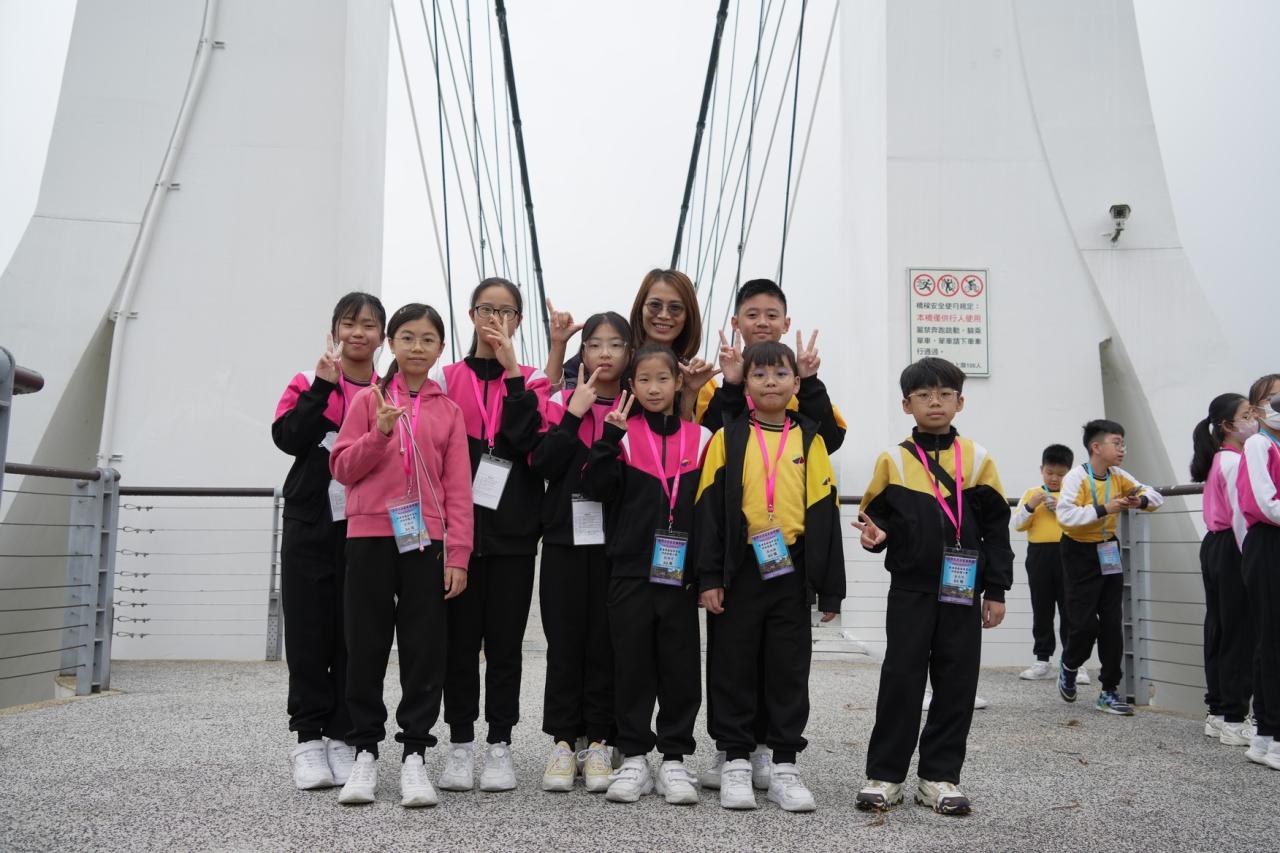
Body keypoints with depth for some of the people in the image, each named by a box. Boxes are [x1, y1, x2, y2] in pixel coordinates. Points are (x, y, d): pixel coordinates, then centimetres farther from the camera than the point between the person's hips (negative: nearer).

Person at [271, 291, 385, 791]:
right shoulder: (308, 384, 8)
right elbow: (287, 437, -9)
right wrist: (323, 386, -13)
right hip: (310, 525, 0)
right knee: (309, 630, 3)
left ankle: (343, 737, 12)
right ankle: (308, 738, 12)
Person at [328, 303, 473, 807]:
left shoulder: (448, 411, 7)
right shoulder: (368, 400, 6)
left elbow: (458, 488, 3)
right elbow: (342, 467, 2)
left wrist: (458, 554, -4)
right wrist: (380, 433, -15)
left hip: (425, 541, 0)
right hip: (369, 537, 0)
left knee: (425, 648, 1)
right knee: (366, 646, 5)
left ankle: (414, 753, 10)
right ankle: (365, 751, 16)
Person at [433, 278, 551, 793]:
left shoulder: (531, 382, 9)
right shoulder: (447, 378, 10)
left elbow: (526, 440, -9)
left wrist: (512, 371, -11)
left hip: (513, 529, 0)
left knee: (505, 638, 3)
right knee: (461, 635, 4)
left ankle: (500, 745, 12)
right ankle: (460, 744, 14)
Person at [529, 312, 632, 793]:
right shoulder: (561, 402, 7)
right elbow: (542, 465, -7)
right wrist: (576, 413, -10)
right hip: (566, 537, 0)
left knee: (607, 641, 2)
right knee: (565, 639, 3)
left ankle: (599, 743, 12)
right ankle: (563, 742, 12)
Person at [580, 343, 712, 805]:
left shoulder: (700, 438, 6)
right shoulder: (623, 435, 3)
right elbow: (596, 486, -9)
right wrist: (611, 437, -19)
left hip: (680, 573, 1)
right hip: (631, 571, -1)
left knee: (680, 666, 5)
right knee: (632, 665, 5)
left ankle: (674, 758, 17)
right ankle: (634, 758, 17)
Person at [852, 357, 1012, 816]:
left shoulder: (978, 459, 4)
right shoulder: (893, 460, 2)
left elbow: (995, 529, 5)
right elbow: (876, 518, 8)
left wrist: (995, 591, 2)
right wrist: (875, 536, -16)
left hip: (963, 590, 1)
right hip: (910, 589, -1)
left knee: (956, 682, 4)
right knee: (901, 679, -1)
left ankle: (939, 777, 15)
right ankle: (884, 774, 9)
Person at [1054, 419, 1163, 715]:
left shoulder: (1119, 477, 1)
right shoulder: (1077, 476, -16)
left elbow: (1155, 496, 8)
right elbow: (1064, 515, -28)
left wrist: (1141, 500, -14)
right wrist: (1103, 509, -31)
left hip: (1108, 553, 6)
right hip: (1080, 553, -6)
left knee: (1112, 623, 3)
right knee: (1084, 622, -6)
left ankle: (1109, 692, 11)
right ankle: (1069, 666, 26)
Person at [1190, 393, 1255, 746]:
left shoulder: (1218, 460, 16)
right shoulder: (1236, 461, -14)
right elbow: (1241, 515, -18)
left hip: (1214, 546, 10)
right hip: (1232, 549, -10)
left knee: (1219, 631, 12)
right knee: (1240, 634, -5)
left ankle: (1218, 713, 18)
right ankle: (1234, 720, -1)